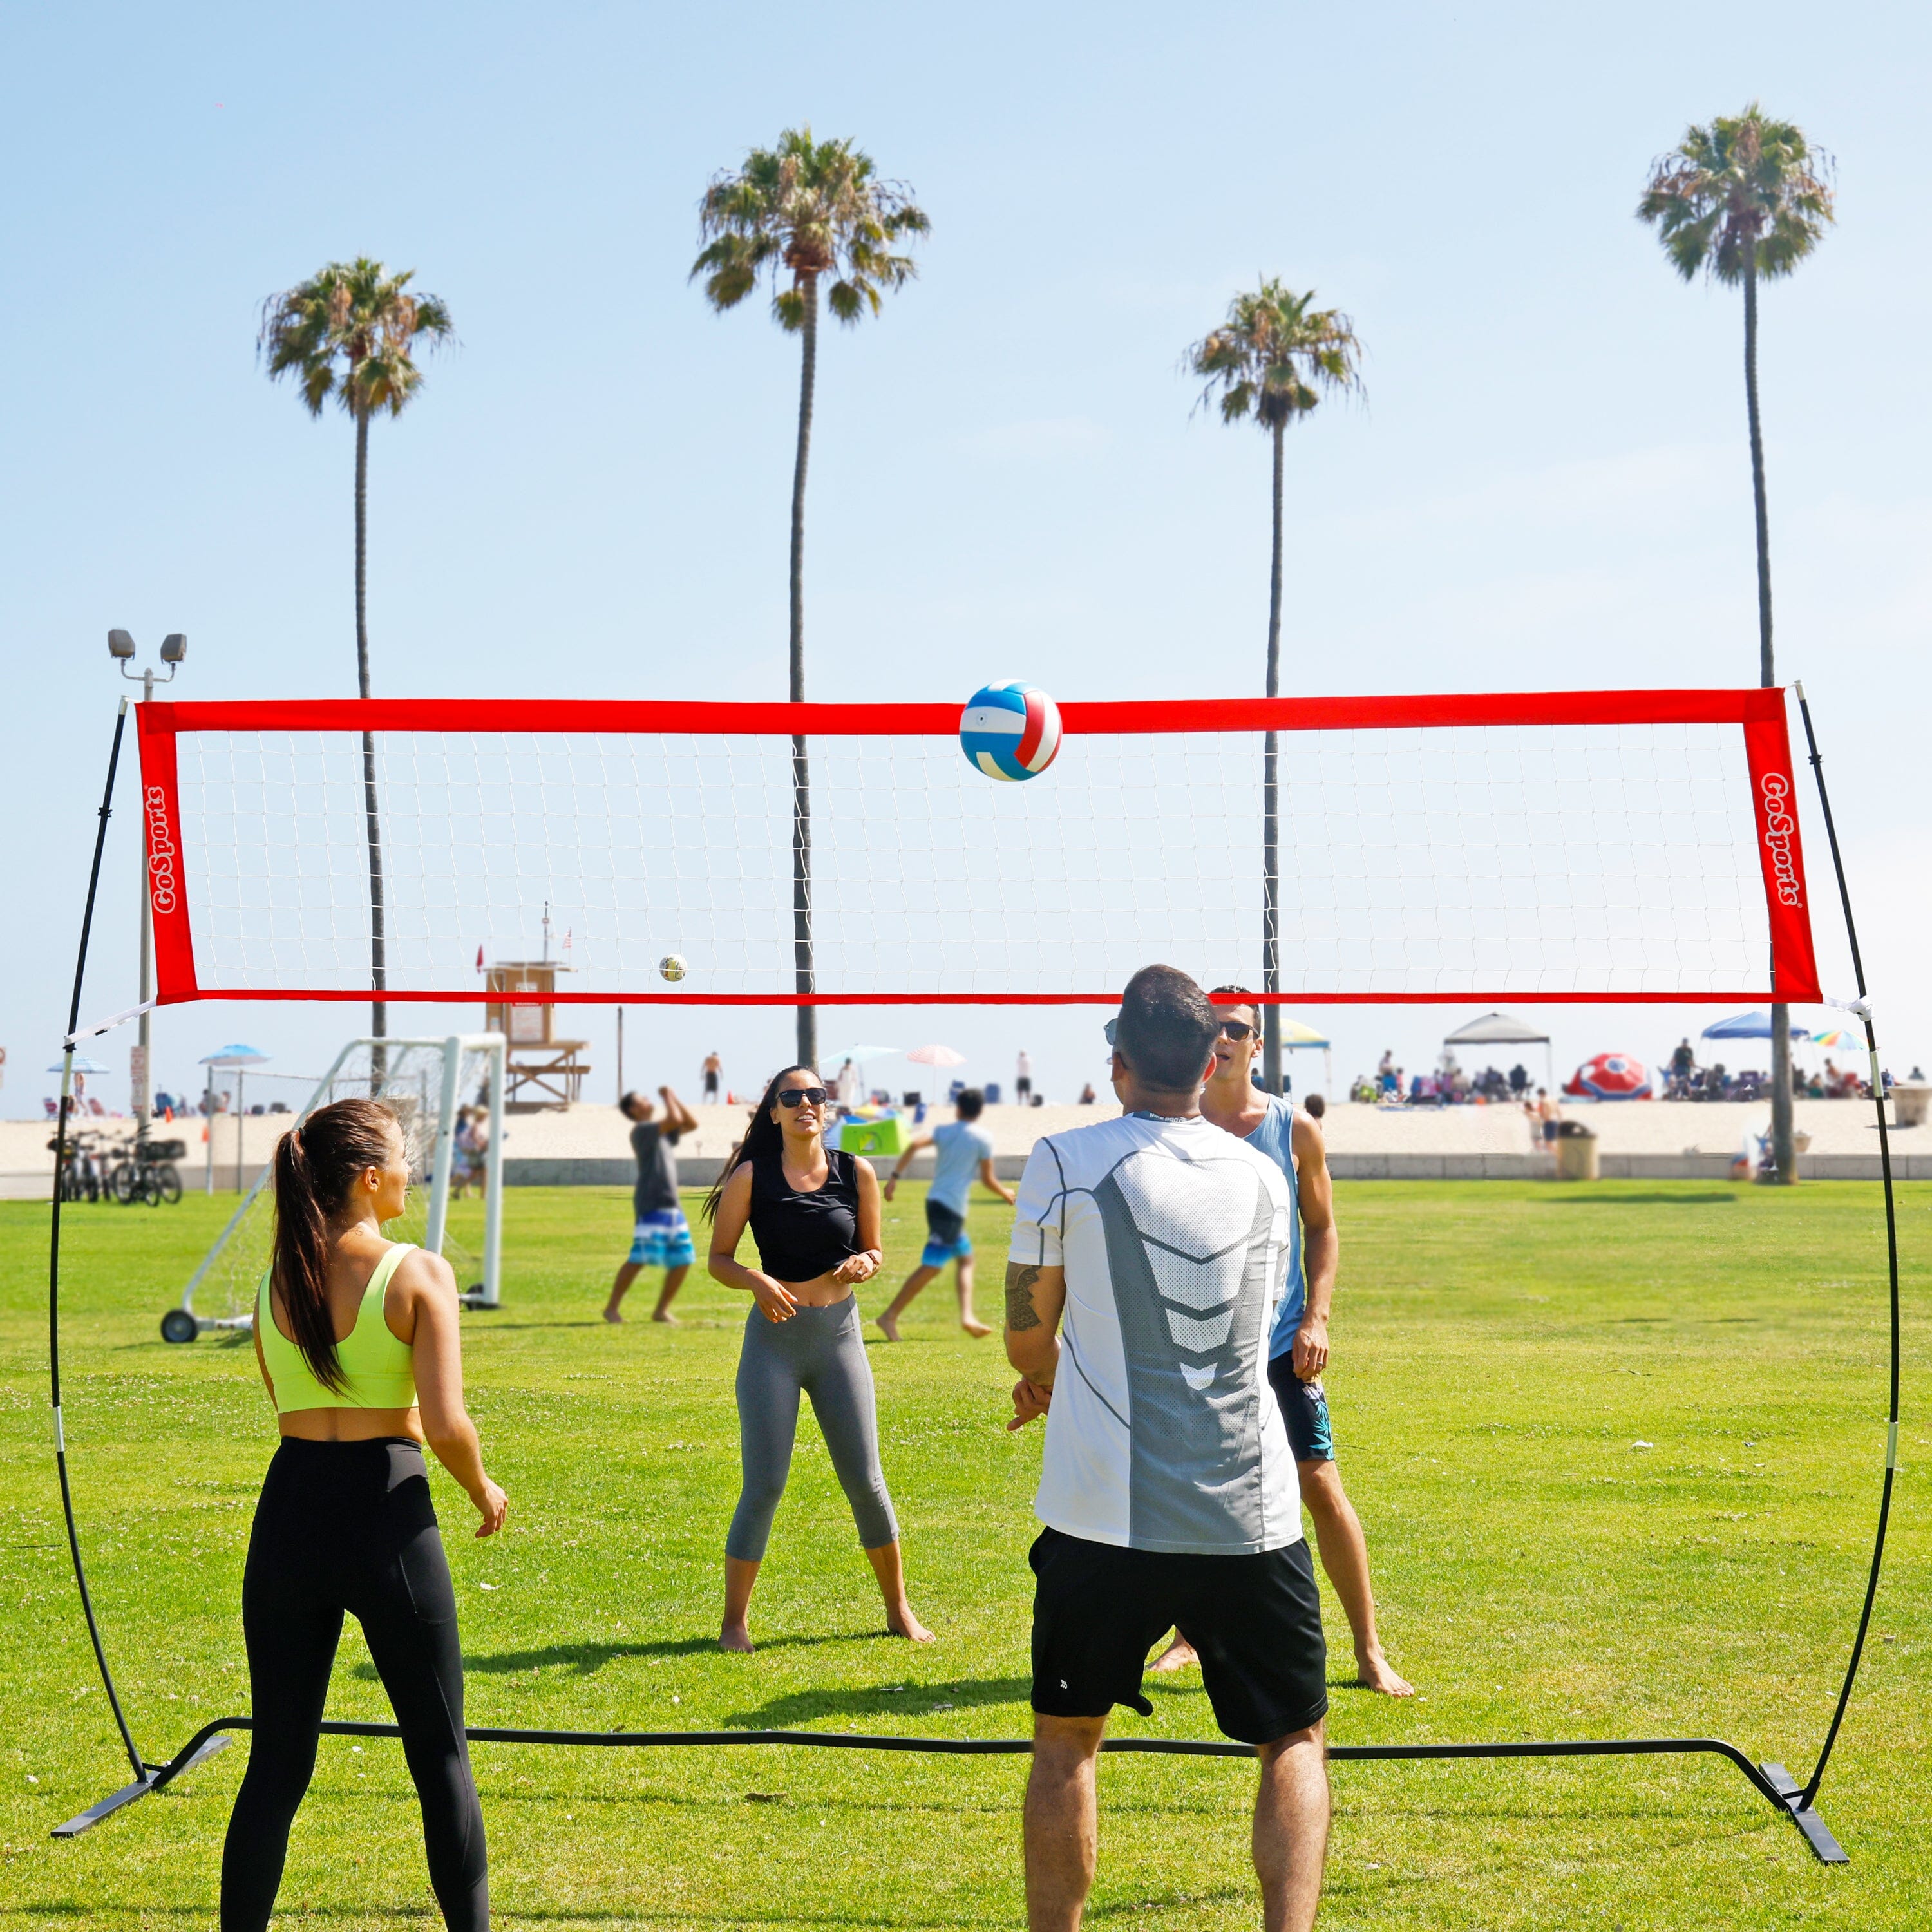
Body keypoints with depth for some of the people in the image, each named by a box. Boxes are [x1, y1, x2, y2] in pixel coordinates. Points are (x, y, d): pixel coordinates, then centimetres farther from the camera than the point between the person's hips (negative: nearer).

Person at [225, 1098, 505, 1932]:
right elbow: (444, 1424, -15)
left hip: (290, 1513, 4)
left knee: (277, 1762, 11)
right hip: (386, 1515, -4)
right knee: (439, 1755, 11)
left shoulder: (275, 1280, 5)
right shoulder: (419, 1274, -9)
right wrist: (483, 1492, 1)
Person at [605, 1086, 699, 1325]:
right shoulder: (642, 1130, -7)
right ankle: (612, 1308, -5)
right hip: (651, 1206, -9)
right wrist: (667, 1098, -2)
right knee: (640, 1259, -14)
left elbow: (692, 1124, 21)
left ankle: (662, 1310, 13)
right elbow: (675, 1119, -18)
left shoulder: (663, 1132, 20)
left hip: (672, 1206, 9)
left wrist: (674, 1097, 16)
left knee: (683, 1260, 5)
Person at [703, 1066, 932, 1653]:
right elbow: (719, 1259, 0)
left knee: (865, 1481, 6)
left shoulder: (856, 1174, 1)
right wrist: (758, 1282, -19)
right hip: (774, 1339, -2)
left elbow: (873, 1253, 11)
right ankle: (734, 1621, 10)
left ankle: (898, 1609, 22)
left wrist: (863, 1265, -11)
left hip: (840, 1335, 2)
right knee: (764, 1486, -3)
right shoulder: (752, 1177, -5)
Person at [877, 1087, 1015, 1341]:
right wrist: (1005, 1194, 19)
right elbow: (987, 1179, 0)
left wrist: (895, 1177, -7)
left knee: (966, 1258, 19)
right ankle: (890, 1317, -14)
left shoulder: (944, 1131, 10)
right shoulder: (982, 1138, -2)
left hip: (936, 1200, 7)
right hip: (952, 1207, -7)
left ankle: (967, 1316, 9)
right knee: (931, 1267, -8)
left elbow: (915, 1145, -7)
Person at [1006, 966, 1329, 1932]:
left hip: (1102, 1517, -2)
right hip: (1250, 1516, 2)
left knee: (1065, 1741, 15)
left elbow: (1026, 1338, 3)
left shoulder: (1065, 1161, -5)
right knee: (1295, 1743, 14)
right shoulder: (1264, 1178, 7)